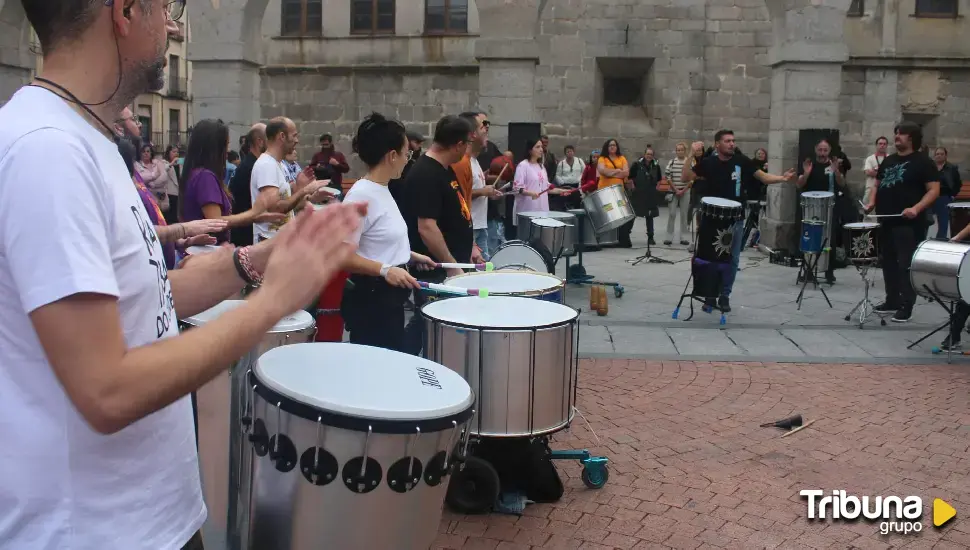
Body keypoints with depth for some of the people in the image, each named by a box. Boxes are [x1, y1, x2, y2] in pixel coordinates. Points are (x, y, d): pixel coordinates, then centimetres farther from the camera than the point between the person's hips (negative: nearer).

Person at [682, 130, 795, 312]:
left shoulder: (741, 161, -3)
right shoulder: (708, 162, -5)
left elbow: (763, 177, -3)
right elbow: (686, 178, -12)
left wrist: (782, 178, -20)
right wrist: (692, 155, -21)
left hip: (735, 219, 1)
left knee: (732, 259, 5)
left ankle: (725, 296, 17)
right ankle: (710, 295, 18)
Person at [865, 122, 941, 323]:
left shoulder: (923, 162, -6)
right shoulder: (888, 160, 16)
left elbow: (934, 190, -11)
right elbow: (878, 184, 24)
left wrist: (916, 208, -26)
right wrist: (872, 202, 5)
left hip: (909, 223, -7)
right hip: (886, 221, 7)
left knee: (906, 265, -5)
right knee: (888, 263, 13)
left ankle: (906, 306, 0)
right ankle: (892, 301, 23)